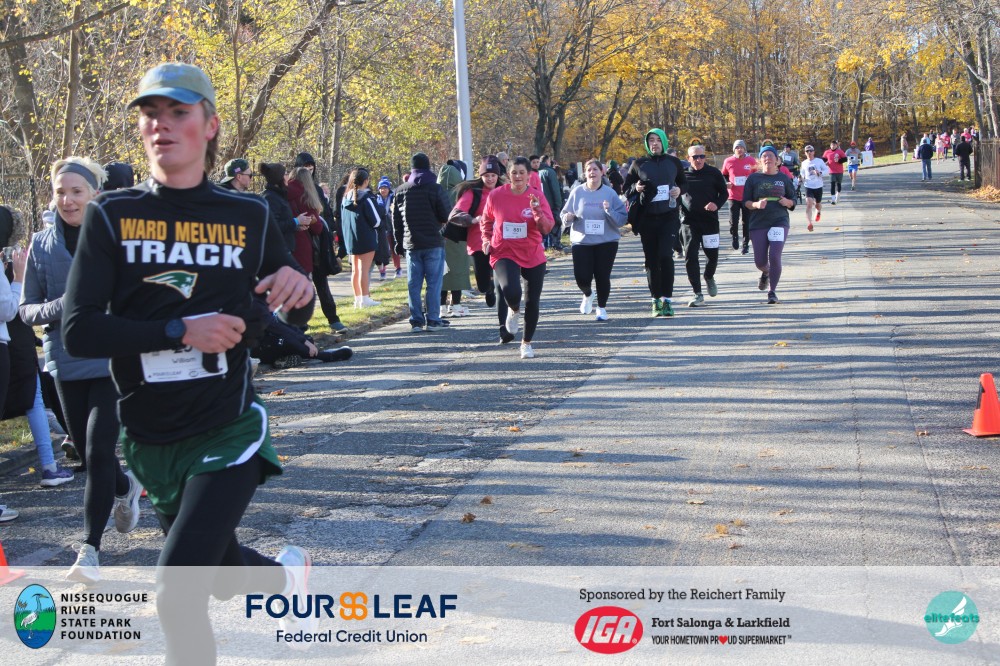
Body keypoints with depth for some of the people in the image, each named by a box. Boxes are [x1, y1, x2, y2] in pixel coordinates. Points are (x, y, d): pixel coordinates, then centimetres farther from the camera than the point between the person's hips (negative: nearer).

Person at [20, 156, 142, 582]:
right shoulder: (42, 245, 3)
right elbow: (27, 308, 5)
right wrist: (57, 309, -15)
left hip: (114, 362, -4)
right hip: (67, 363, 4)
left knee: (98, 450, -11)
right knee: (87, 451, 16)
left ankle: (90, 548, -2)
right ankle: (125, 488, 48)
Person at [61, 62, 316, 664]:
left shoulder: (249, 217, -3)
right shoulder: (112, 215, -4)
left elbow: (293, 322, 8)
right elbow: (79, 331, -12)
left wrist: (299, 291, -16)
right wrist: (179, 331, -22)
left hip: (229, 432, -2)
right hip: (150, 439, 2)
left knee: (178, 594, -16)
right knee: (224, 576, 21)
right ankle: (288, 573, 53)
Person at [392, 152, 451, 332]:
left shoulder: (401, 191, 6)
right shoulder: (435, 189, -7)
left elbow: (396, 220, 11)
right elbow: (446, 216, -8)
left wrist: (399, 243, 19)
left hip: (411, 244, 4)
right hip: (433, 243, -3)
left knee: (414, 283, 6)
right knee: (434, 282, 1)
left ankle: (416, 320, 5)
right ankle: (433, 319, 0)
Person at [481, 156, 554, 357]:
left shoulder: (537, 196, -3)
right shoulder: (496, 195, -3)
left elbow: (547, 228, -9)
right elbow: (486, 221, 15)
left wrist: (537, 210, -24)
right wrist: (487, 239, 1)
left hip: (533, 256, 2)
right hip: (505, 254, -2)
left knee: (533, 302, 8)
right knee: (511, 291, -28)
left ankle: (527, 343, 28)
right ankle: (514, 311, 10)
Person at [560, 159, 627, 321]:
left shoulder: (610, 193, -1)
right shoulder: (577, 192, 2)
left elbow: (622, 219, -4)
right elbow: (564, 215, 6)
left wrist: (609, 210, -21)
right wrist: (568, 218, -17)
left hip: (606, 242, 0)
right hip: (581, 241, 0)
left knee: (603, 276, -2)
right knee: (582, 277, -8)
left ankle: (602, 308, 20)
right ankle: (588, 294, 28)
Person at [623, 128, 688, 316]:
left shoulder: (674, 162, 7)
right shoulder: (639, 164, 5)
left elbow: (684, 183, 20)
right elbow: (626, 187, 12)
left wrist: (679, 190, -3)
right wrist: (635, 188, -10)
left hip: (669, 216, -1)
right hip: (647, 218, 1)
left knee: (666, 255, -15)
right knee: (651, 260, 5)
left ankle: (666, 299, -11)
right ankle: (656, 300, 15)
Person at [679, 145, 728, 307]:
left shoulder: (714, 173, 2)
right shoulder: (683, 174, 4)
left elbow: (724, 192, 7)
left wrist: (716, 204, -11)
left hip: (710, 220, 0)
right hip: (689, 222, 0)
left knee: (712, 255, 7)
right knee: (691, 256, -8)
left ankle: (709, 277, 41)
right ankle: (698, 294, -4)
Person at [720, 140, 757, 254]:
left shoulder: (751, 161, 0)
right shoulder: (728, 161, 0)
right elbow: (724, 176, 15)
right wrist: (726, 183, -3)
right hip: (733, 196, 0)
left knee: (747, 222, 5)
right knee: (733, 222, -6)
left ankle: (746, 244, 17)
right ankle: (735, 238, 22)